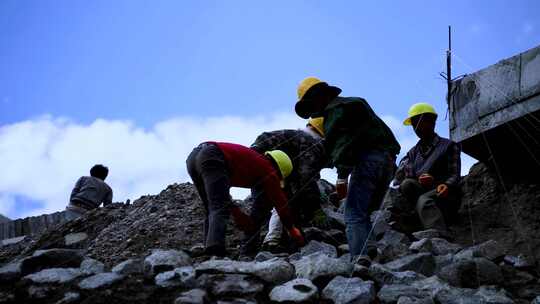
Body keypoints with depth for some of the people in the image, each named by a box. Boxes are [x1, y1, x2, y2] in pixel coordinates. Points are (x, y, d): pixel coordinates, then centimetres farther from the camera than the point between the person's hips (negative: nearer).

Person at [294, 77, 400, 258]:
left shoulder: (335, 109, -1)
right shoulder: (355, 102, 29)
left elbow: (342, 143, -14)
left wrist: (342, 177, -17)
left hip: (368, 159, -9)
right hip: (388, 160, 9)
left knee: (354, 215, -11)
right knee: (364, 214, 13)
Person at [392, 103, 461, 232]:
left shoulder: (448, 146, 13)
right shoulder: (413, 152, 24)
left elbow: (454, 174, 1)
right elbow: (400, 175, 6)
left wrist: (447, 185, -23)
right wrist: (417, 179, -16)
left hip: (442, 194, -4)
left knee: (424, 200, -38)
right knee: (406, 184, -28)